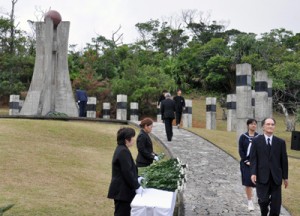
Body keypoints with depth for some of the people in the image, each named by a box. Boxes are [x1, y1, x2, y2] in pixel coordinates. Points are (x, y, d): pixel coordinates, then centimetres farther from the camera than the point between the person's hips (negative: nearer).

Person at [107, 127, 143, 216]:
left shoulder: (121, 149, 11)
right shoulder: (123, 151, -21)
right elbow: (127, 172, -23)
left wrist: (136, 179, 17)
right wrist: (136, 186, -16)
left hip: (121, 189, 10)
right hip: (122, 190, -10)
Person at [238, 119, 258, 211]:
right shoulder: (243, 137, 0)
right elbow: (240, 150, -2)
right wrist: (246, 161, -10)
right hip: (246, 163, -1)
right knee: (248, 182, -4)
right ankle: (250, 201, 4)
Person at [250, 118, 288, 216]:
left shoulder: (280, 142, 6)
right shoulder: (256, 141, 3)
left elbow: (284, 160, 8)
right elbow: (253, 159, -1)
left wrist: (285, 177, 9)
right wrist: (253, 173, -13)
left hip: (276, 177, 2)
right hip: (262, 176, -1)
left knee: (276, 203, 1)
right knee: (263, 200, -3)